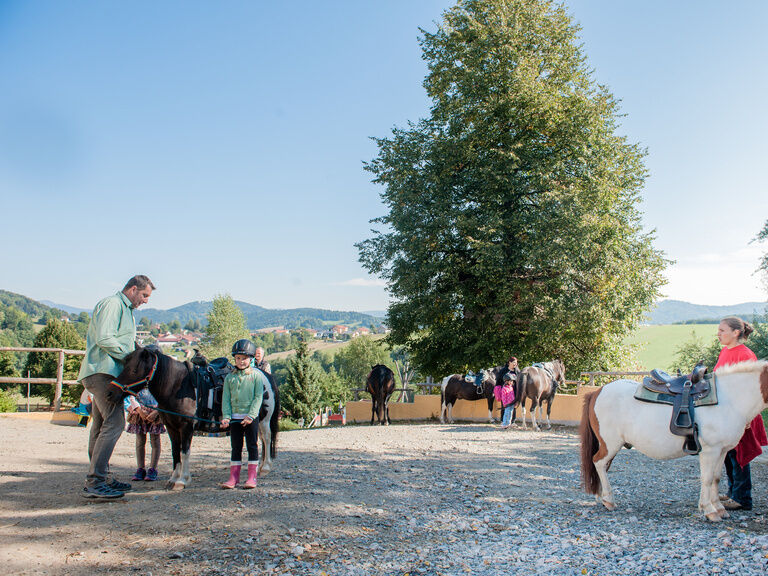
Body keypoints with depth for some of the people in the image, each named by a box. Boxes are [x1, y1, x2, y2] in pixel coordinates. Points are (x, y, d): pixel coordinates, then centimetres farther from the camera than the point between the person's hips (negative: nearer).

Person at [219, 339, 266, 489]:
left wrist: (251, 415, -16)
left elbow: (258, 397, -8)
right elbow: (226, 398, 4)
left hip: (251, 417, -3)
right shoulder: (230, 377, 6)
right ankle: (233, 478, 15)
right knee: (236, 447, 9)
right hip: (234, 417, 3)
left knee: (252, 446, 4)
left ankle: (252, 478, 10)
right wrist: (226, 416, -7)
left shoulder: (256, 375, -3)